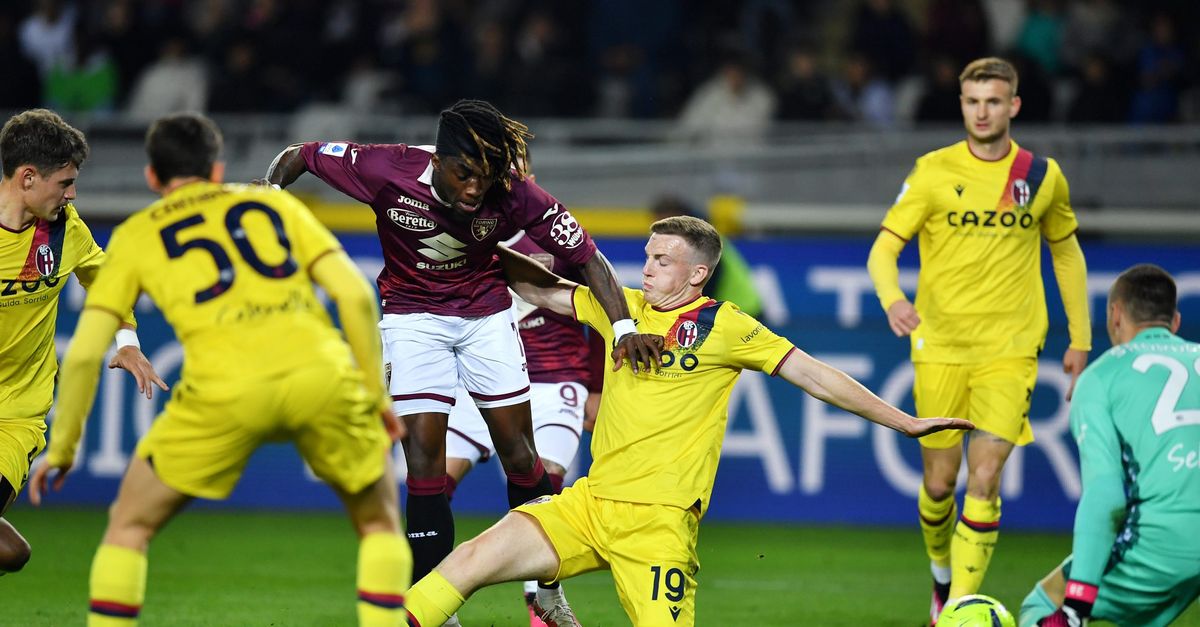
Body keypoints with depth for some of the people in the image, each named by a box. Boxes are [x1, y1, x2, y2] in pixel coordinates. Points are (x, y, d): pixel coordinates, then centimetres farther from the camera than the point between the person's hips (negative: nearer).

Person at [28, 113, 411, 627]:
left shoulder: (136, 235, 23)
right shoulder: (274, 203, 26)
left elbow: (83, 354, 16)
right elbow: (355, 295, 14)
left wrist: (62, 449, 27)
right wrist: (376, 395, 21)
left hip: (223, 390, -1)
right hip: (322, 372, 1)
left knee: (130, 526, 20)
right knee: (378, 522, 23)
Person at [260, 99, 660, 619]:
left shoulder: (516, 197, -25)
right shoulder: (386, 171, -27)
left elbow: (588, 258, -17)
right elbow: (297, 157, -11)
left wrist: (624, 328, -28)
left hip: (486, 314, 1)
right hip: (412, 317, -1)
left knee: (518, 452, 2)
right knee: (423, 454, -11)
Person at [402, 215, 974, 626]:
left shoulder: (724, 327, -2)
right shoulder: (622, 306, 12)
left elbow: (815, 376, -2)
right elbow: (540, 291, 24)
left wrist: (904, 422, -5)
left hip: (659, 520, -5)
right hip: (589, 503, 5)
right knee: (474, 557, -12)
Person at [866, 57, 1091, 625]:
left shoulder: (1042, 175, 3)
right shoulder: (933, 172, -2)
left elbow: (1067, 252, 17)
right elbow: (883, 249, -6)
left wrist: (1080, 340, 15)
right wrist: (892, 299, -28)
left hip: (1009, 348, 0)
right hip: (939, 345, 0)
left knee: (984, 477, -14)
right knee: (939, 480, 6)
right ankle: (942, 577, 34)